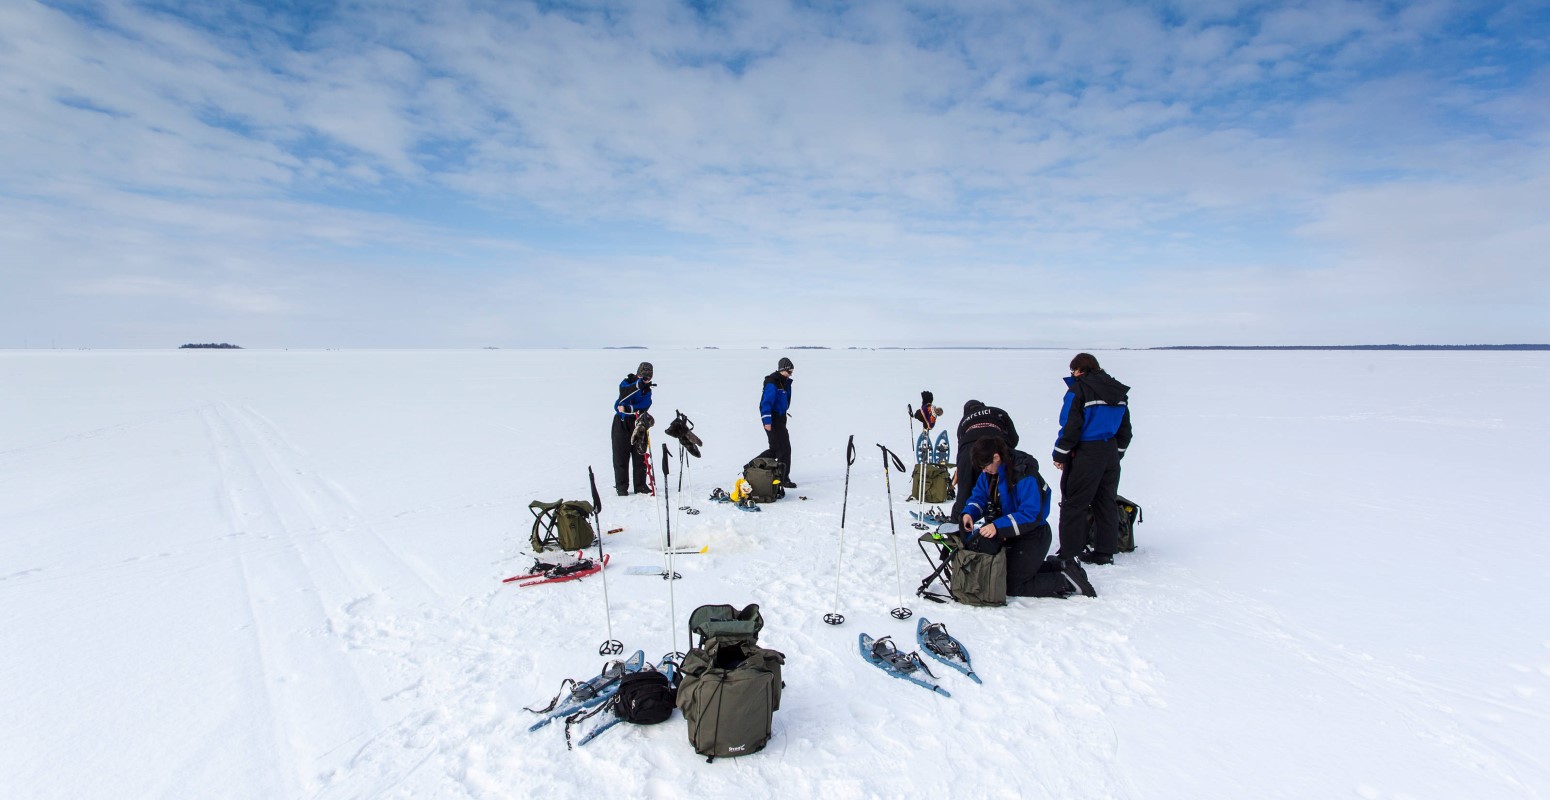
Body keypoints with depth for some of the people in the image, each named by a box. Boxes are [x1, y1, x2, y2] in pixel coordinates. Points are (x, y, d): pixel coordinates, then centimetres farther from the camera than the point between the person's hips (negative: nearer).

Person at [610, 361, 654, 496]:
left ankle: (640, 485, 15)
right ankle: (621, 487, 6)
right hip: (622, 423, -4)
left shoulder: (647, 389, 7)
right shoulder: (627, 382, -4)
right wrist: (638, 385, -45)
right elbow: (624, 392, -28)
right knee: (621, 456, -1)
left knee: (640, 455, 5)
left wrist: (628, 409, -28)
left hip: (638, 424, 4)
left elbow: (644, 406, -11)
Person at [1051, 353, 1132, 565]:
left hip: (1086, 455, -7)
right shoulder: (1118, 391, 12)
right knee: (1106, 502, 15)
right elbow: (1125, 429, 17)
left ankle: (1069, 553, 1)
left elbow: (1071, 426, -15)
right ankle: (1105, 551, 22)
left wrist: (1060, 455, -8)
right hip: (1110, 455, 8)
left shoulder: (1079, 389, -11)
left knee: (1074, 504, -1)